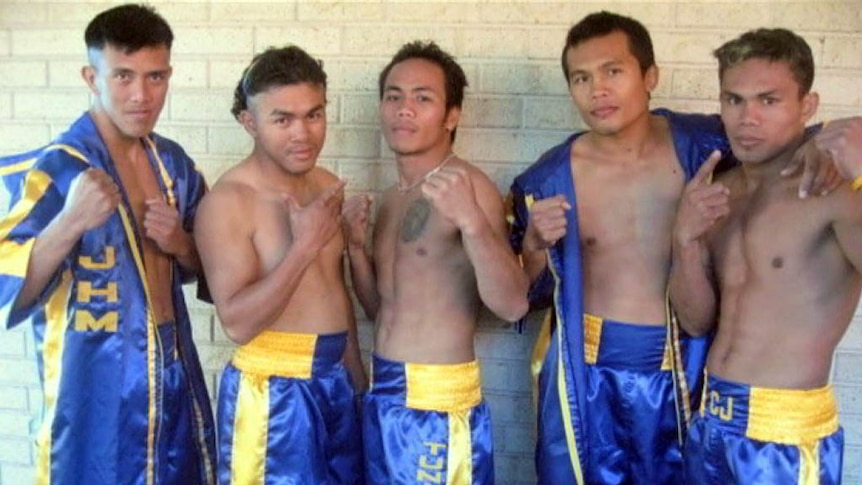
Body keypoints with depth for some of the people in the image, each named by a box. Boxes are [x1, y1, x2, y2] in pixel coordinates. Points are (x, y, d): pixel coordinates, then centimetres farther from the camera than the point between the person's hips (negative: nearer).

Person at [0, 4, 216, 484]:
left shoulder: (174, 163, 3)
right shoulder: (57, 169, -14)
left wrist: (180, 244, -8)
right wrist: (70, 223, -36)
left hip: (177, 382, 6)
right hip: (98, 395, -6)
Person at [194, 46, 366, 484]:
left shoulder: (328, 186, 6)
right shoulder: (228, 201, -17)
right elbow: (237, 322, -22)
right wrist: (305, 244, -25)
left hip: (336, 380, 7)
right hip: (274, 390, -7)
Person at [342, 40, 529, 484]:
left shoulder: (468, 186, -14)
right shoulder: (391, 198, 10)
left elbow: (512, 305, -24)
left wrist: (472, 220, -37)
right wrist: (355, 245, -2)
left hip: (440, 401, -7)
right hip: (382, 394, 7)